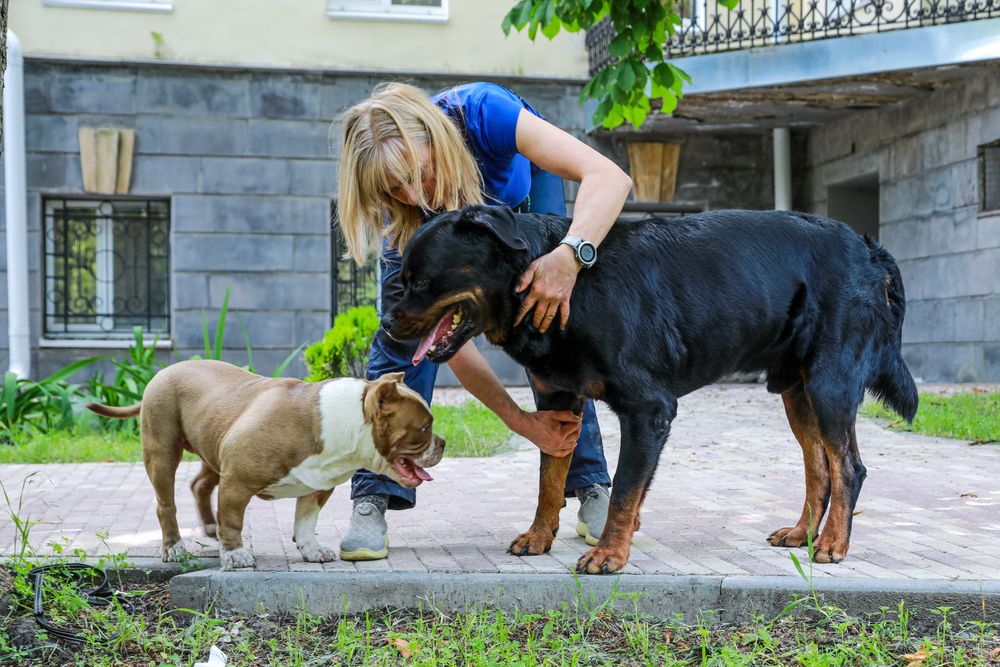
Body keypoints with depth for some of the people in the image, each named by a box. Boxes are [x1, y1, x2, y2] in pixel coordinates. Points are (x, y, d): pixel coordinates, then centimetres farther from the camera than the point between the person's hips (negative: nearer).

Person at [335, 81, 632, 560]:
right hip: (436, 218, 1)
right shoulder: (405, 209, -35)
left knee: (550, 322, -14)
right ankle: (374, 499, -12)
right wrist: (520, 421, -41)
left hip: (518, 177, 0)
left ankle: (591, 487, -4)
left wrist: (567, 257, -67)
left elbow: (609, 177, -49)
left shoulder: (481, 113, -44)